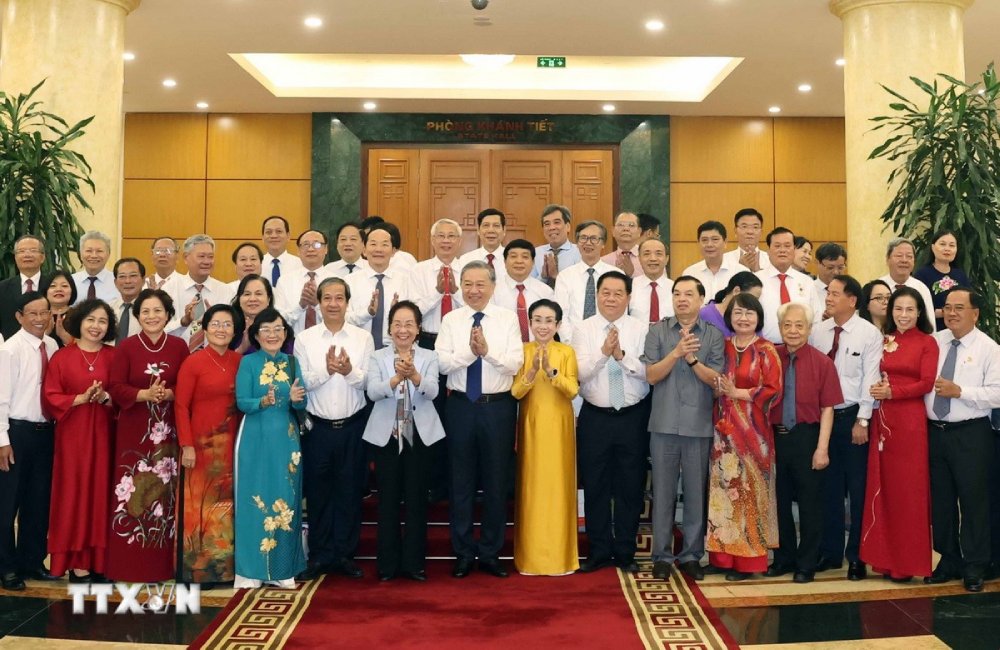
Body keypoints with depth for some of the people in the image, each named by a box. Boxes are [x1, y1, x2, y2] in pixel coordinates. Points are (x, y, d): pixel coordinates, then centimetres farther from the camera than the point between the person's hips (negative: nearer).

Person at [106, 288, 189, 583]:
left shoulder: (179, 346, 4)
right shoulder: (126, 347, 1)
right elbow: (115, 388, -3)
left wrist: (169, 394, -15)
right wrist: (145, 394, -18)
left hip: (168, 431, 1)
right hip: (133, 430, -1)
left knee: (165, 492, 4)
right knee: (134, 493, 0)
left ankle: (163, 564, 14)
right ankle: (129, 565, 10)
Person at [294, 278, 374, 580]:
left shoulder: (363, 338, 1)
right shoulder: (305, 339, 1)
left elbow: (370, 382, -4)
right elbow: (301, 382, -6)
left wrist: (349, 371, -22)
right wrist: (326, 370, -21)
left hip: (353, 426, 0)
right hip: (317, 427, 0)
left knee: (350, 491, 8)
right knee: (318, 492, 8)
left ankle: (345, 554, 21)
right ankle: (320, 556, 21)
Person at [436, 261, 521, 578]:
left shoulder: (508, 319, 1)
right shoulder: (450, 320, 3)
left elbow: (515, 364, -8)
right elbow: (443, 363, -8)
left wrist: (488, 351, -22)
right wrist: (470, 351, -22)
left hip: (499, 407, 0)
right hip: (461, 407, 1)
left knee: (497, 482, 7)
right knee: (461, 482, 8)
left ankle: (490, 553, 21)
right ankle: (464, 553, 21)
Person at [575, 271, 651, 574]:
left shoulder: (641, 329, 0)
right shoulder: (584, 329, 1)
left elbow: (649, 372, -10)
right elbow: (580, 373, -10)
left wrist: (622, 355, -22)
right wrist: (603, 352, -23)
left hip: (633, 416, 0)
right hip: (595, 417, 0)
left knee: (630, 486, 8)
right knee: (595, 485, 8)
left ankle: (625, 552, 23)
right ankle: (599, 550, 22)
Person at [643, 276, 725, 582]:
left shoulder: (714, 335, 3)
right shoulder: (657, 331, 3)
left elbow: (715, 380, -3)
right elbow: (652, 375, -4)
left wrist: (692, 359, -17)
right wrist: (676, 352, -17)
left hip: (699, 426, 0)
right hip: (664, 424, 0)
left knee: (696, 492, 7)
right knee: (663, 492, 6)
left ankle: (692, 554, 20)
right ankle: (662, 555, 16)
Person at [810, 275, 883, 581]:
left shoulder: (870, 334, -7)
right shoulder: (817, 331, 4)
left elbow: (870, 380, -10)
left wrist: (862, 421, -12)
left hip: (853, 416, -4)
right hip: (822, 415, 4)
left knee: (858, 488, 4)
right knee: (828, 487, 11)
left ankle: (857, 556, 17)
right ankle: (830, 551, 23)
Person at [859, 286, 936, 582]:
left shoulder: (927, 343, 1)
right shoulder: (883, 341, 12)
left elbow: (927, 383, -6)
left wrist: (892, 392, -13)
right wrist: (875, 389, -6)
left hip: (911, 420, -4)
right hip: (882, 419, 4)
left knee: (908, 488, 2)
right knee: (883, 486, 6)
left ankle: (908, 561, 12)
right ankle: (885, 557, 16)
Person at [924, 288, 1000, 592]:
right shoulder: (933, 342, 8)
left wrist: (959, 391, -19)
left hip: (970, 434, -4)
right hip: (934, 431, 4)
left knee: (973, 500, 3)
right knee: (940, 499, 12)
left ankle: (975, 567, 17)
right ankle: (948, 561, 26)